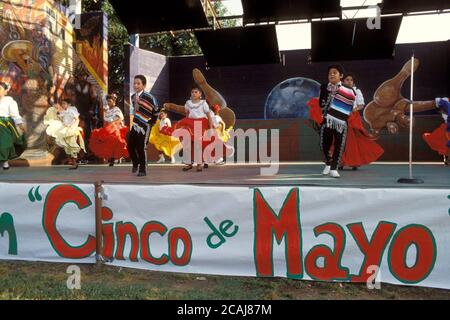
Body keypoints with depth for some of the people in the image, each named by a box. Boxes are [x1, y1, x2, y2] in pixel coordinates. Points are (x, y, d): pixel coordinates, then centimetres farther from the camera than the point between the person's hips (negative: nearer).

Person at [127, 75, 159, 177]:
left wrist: (151, 122, 0)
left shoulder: (149, 97, -17)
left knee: (141, 148, -4)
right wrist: (135, 120, 17)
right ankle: (136, 163, 33)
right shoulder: (133, 96, 6)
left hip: (144, 126, -7)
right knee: (130, 146, 7)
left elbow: (156, 111, -8)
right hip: (135, 125, 7)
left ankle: (143, 170, 9)